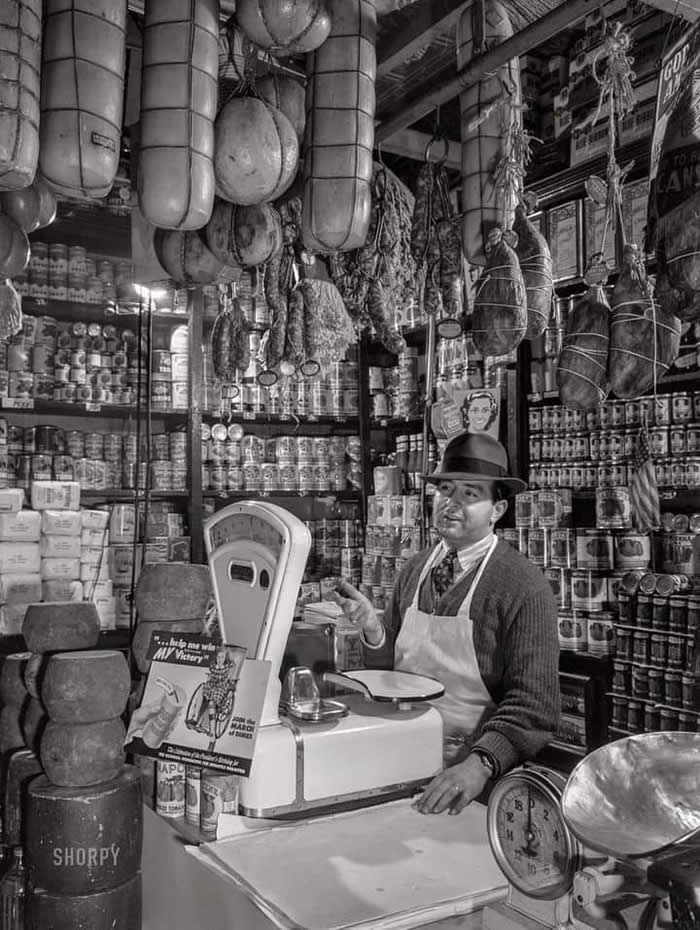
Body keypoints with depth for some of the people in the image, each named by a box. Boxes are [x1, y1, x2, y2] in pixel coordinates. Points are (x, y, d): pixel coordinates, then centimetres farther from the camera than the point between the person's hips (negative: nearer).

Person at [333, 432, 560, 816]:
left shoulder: (524, 588, -11)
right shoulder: (413, 570, 5)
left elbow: (534, 704, -14)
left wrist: (480, 763, -28)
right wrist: (373, 630, -7)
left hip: (468, 772, -5)